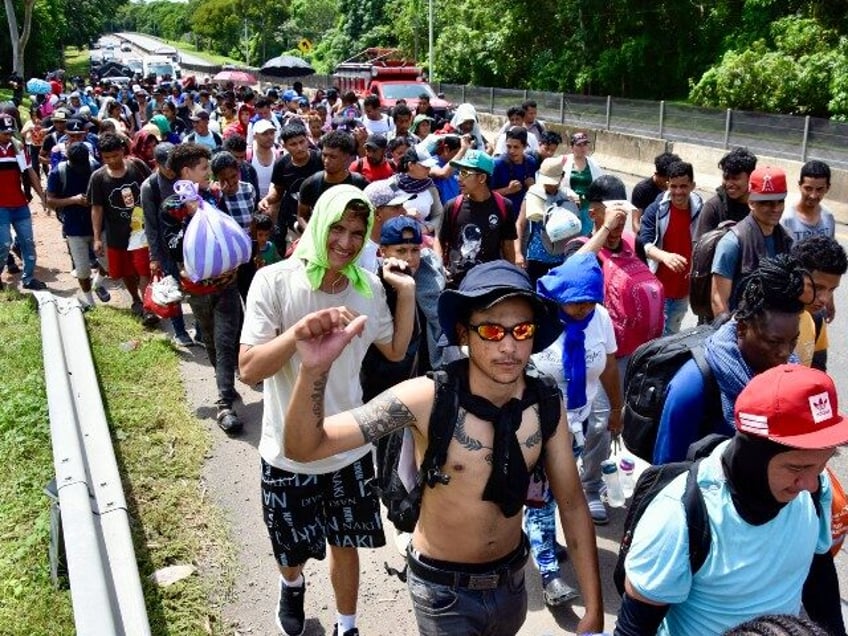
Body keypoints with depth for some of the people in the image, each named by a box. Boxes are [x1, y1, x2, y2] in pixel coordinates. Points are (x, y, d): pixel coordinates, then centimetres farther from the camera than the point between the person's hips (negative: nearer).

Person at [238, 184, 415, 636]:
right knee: (293, 551, 20)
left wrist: (407, 293, -4)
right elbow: (249, 370, -23)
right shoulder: (275, 281, -19)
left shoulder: (369, 287, -6)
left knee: (345, 544, 18)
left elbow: (395, 351, 9)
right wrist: (303, 327, -35)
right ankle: (292, 586, 57)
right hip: (289, 453, -2)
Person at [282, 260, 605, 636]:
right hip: (444, 589, -4)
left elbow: (572, 504, -4)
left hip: (512, 578, 4)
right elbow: (306, 447, -29)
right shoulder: (427, 399, -26)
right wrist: (314, 370, -48)